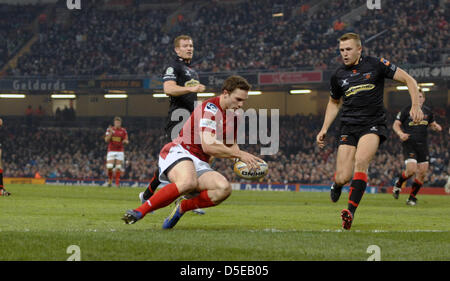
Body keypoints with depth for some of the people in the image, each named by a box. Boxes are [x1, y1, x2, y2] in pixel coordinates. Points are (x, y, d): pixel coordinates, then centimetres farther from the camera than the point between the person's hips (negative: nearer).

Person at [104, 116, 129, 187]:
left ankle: (117, 183, 2)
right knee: (109, 167, -11)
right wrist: (111, 132, -19)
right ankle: (110, 180, 12)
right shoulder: (109, 129, 1)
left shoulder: (123, 130, 3)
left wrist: (125, 141, -19)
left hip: (120, 151, 1)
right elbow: (106, 140, -6)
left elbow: (126, 141, 4)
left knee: (118, 167, -4)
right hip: (111, 150, -1)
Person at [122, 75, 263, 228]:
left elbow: (231, 145, 29)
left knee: (224, 188, -23)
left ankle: (182, 207, -6)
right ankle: (139, 212, -30)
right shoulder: (209, 107, -15)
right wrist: (239, 154, -19)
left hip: (200, 164, 8)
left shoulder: (233, 115, 13)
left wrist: (244, 160, 8)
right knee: (189, 182, -41)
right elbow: (208, 146, -25)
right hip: (178, 152, -8)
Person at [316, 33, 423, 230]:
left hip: (373, 124, -3)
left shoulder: (376, 65, -1)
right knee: (342, 177, -8)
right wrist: (324, 129, 17)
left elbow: (408, 79, 1)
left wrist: (415, 106, -12)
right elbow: (334, 102, 27)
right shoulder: (338, 75, 10)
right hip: (349, 127, 3)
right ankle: (337, 184, 32)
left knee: (361, 161, -31)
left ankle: (351, 210, -32)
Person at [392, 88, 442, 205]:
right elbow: (396, 124, 0)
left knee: (422, 172, -1)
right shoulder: (406, 110, -3)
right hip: (409, 144, -5)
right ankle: (398, 185, 11)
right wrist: (400, 133, -20)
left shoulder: (427, 111, 10)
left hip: (422, 145, 5)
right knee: (411, 170, -20)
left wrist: (436, 127, 1)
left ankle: (412, 197, 15)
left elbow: (432, 123, 25)